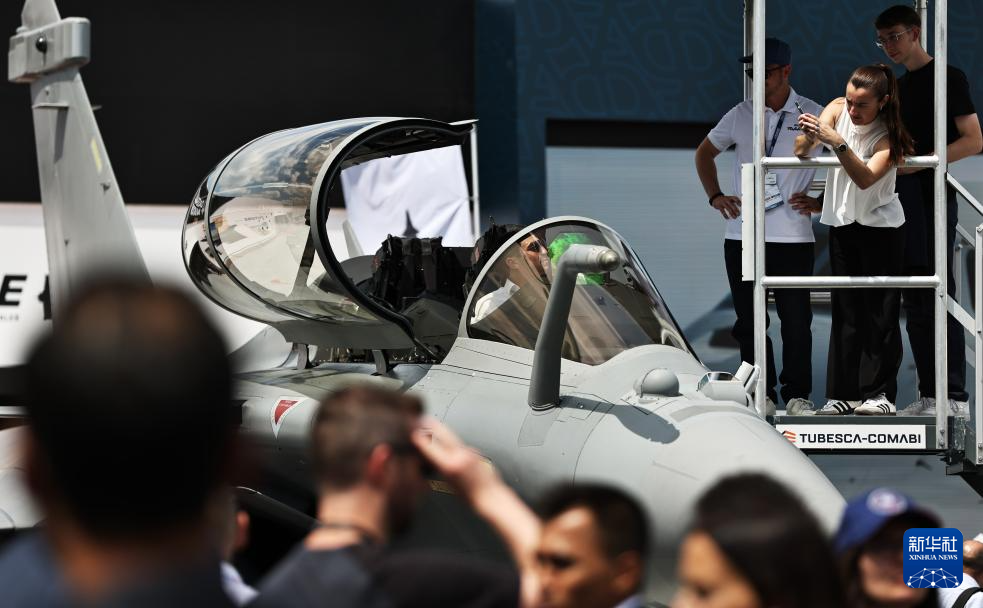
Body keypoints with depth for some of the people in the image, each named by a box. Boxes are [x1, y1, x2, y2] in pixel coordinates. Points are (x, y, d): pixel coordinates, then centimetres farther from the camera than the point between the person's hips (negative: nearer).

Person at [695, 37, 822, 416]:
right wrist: (715, 196, 8)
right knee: (749, 321, 6)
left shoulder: (813, 116, 0)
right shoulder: (741, 115, 8)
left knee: (796, 320, -1)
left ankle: (797, 395, 9)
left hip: (793, 238, -3)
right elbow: (704, 153, 22)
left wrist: (821, 201, -4)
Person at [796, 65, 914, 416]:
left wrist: (837, 142, -45)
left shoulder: (889, 136, -19)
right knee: (845, 311, 5)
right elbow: (800, 152, -16)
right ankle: (843, 394, 7)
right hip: (842, 224, 4)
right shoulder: (837, 110, -8)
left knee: (880, 311, -3)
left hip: (881, 227, -4)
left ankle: (880, 393, 2)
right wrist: (808, 136, -38)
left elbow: (865, 178, -33)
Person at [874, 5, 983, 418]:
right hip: (903, 200, 8)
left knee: (939, 298, -12)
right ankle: (929, 396, 8)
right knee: (914, 305, 6)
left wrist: (920, 162, -18)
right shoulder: (899, 89, 19)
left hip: (934, 198, -8)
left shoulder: (948, 78, -3)